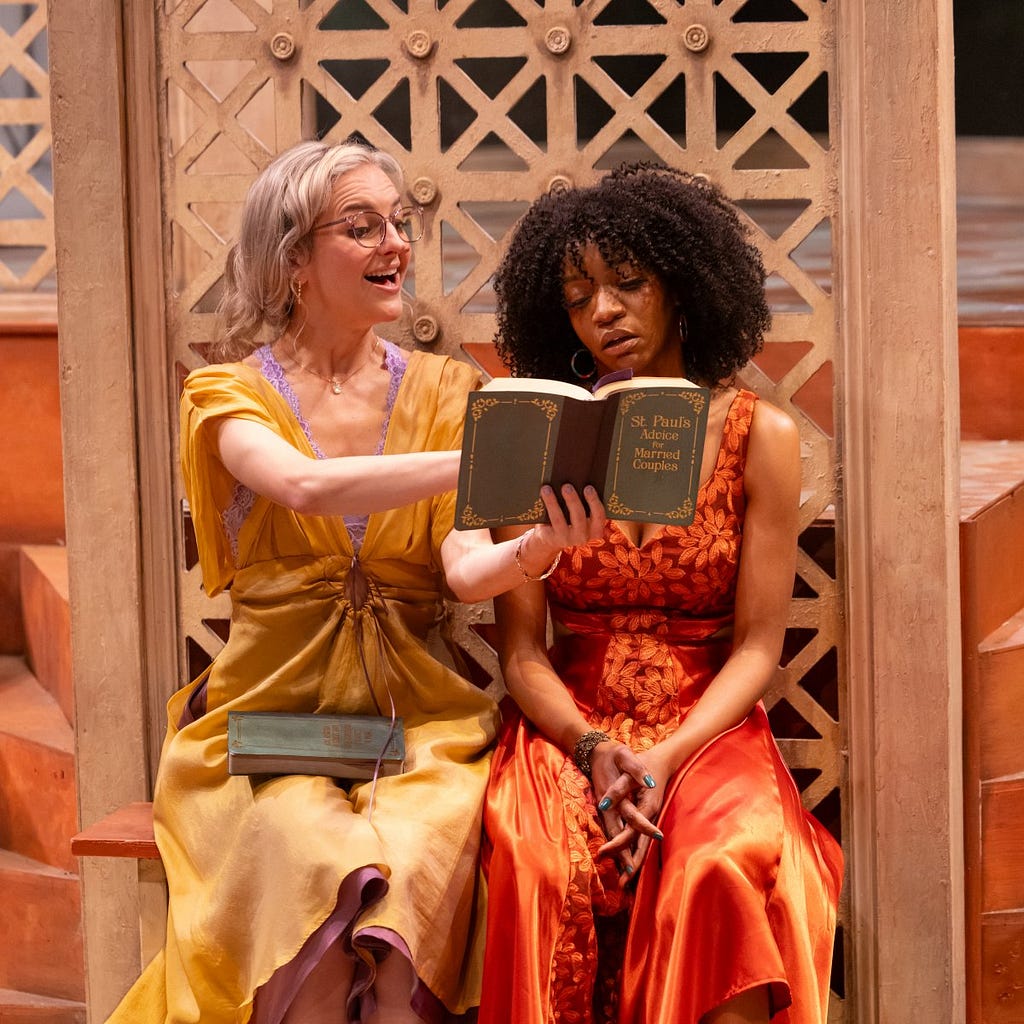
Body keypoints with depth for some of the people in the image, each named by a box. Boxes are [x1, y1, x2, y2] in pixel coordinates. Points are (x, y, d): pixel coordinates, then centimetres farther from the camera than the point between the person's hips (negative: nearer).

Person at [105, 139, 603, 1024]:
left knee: (415, 860, -30)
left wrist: (539, 546, -27)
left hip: (418, 719, 2)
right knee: (318, 859, -32)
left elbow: (466, 569, -4)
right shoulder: (229, 394, 1)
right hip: (273, 718, -1)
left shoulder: (441, 390, 9)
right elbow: (306, 487, -22)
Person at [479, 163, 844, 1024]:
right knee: (552, 866, -33)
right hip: (568, 726, 1)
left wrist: (666, 759, -16)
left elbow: (757, 647, 1)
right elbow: (522, 651, 4)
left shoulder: (758, 436, 5)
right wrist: (593, 748, -16)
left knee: (725, 864, -34)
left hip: (708, 729, 0)